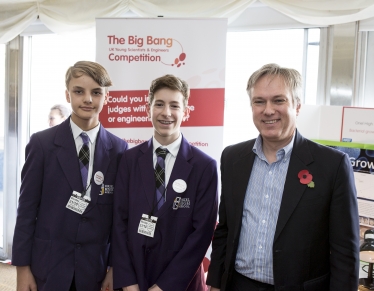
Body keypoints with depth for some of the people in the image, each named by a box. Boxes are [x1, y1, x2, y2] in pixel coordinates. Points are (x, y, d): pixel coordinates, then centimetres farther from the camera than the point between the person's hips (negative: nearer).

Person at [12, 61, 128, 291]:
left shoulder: (119, 149, -1)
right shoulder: (42, 143, -4)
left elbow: (120, 212, 2)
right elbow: (27, 207, -3)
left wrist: (115, 267, 2)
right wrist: (22, 267, -4)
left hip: (96, 266, 1)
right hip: (48, 264, -1)